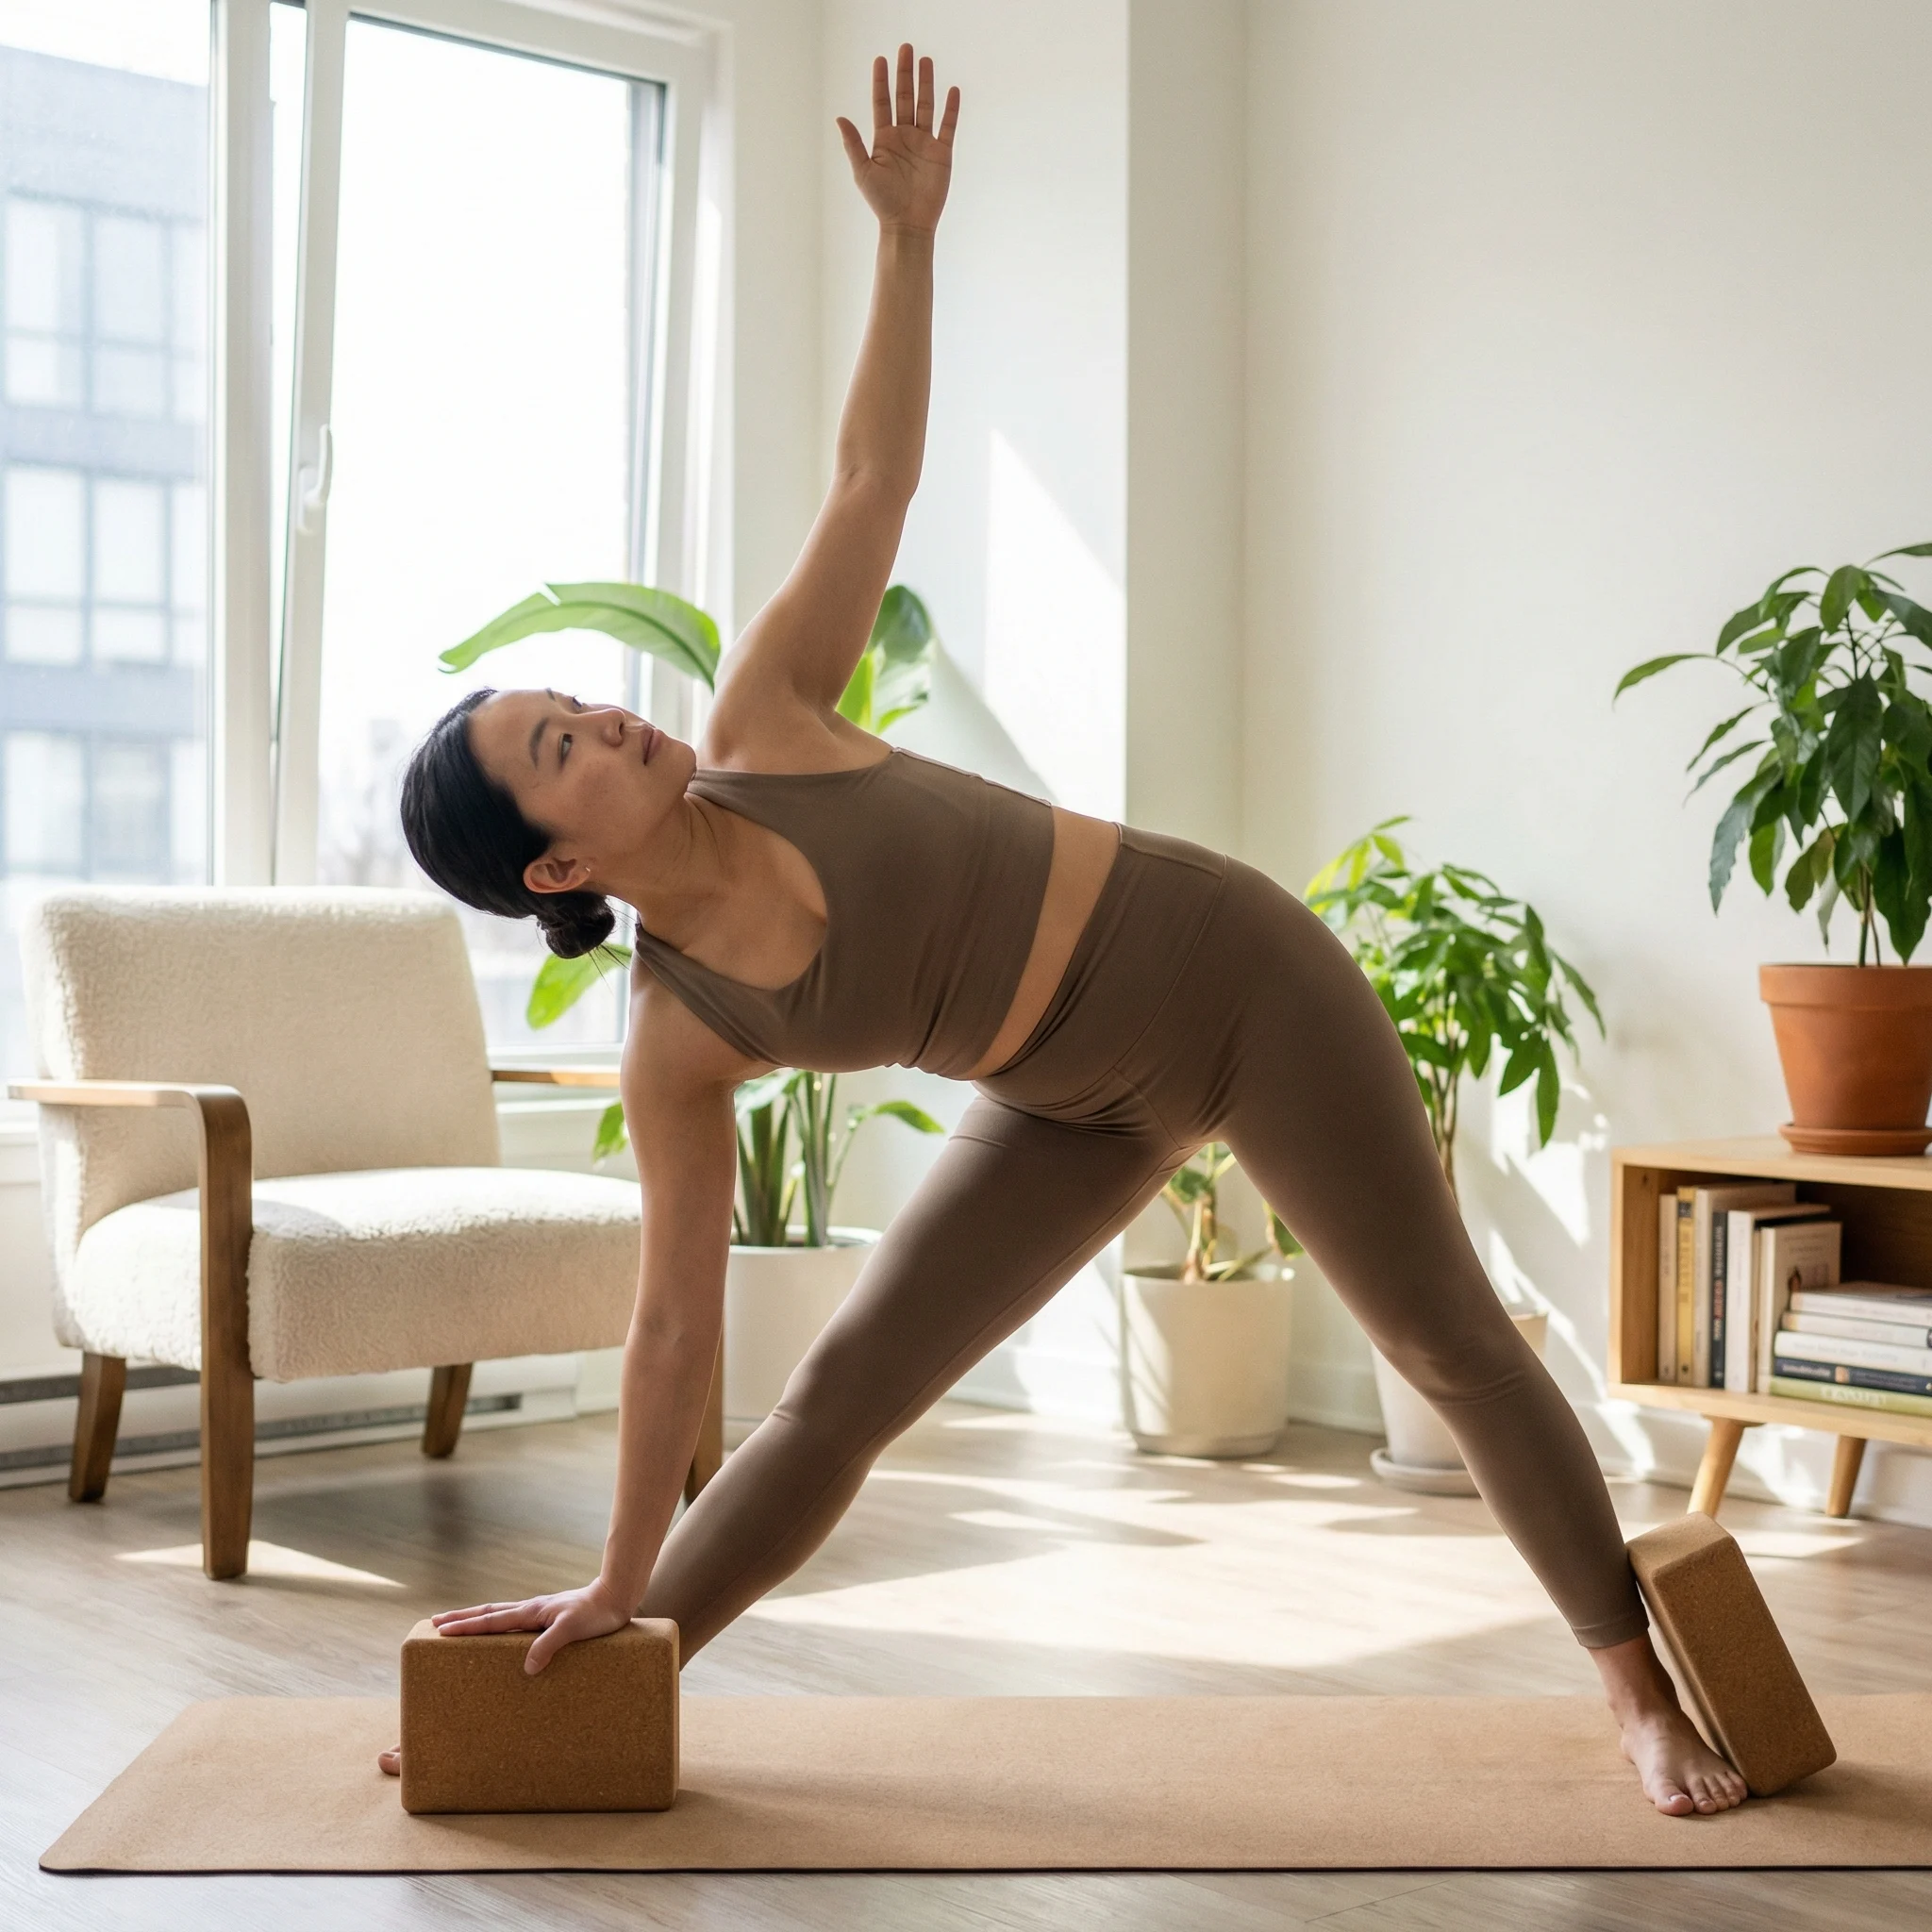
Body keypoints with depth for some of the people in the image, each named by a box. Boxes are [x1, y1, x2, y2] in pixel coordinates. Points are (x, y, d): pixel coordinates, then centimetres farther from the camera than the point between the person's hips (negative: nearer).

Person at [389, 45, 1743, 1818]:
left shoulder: (759, 722, -14)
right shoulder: (676, 1041, -12)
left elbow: (873, 478, -6)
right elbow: (675, 1318, -6)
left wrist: (907, 231, -11)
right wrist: (619, 1588, -4)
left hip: (1239, 974, -1)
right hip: (1085, 1107, 2)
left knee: (1451, 1345, 2)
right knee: (843, 1391, 0)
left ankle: (1645, 1691, 17)